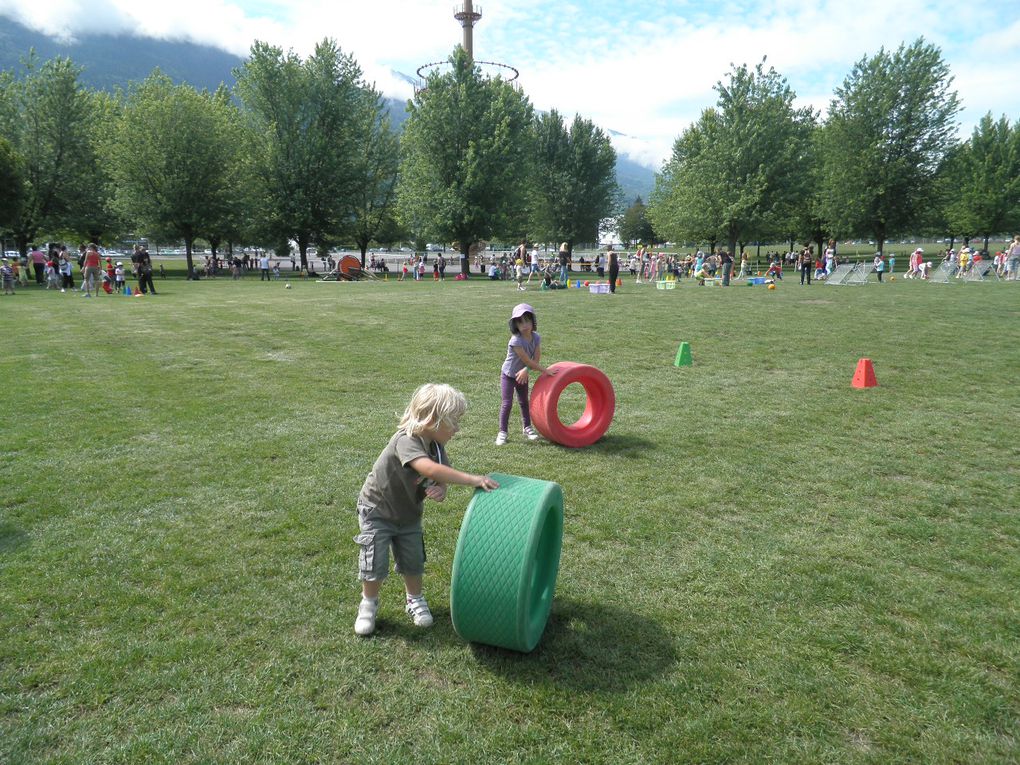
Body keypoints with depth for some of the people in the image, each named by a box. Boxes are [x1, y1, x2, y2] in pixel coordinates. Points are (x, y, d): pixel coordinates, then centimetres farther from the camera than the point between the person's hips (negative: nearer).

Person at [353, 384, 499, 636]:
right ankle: (368, 604, 25)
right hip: (377, 510, -6)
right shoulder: (405, 441, -36)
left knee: (413, 561, 12)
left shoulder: (436, 445, -10)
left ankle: (415, 600, 35)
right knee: (375, 564, -1)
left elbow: (440, 479, -9)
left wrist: (440, 491, -34)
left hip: (408, 513, 6)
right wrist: (473, 480, -52)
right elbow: (430, 469, -52)